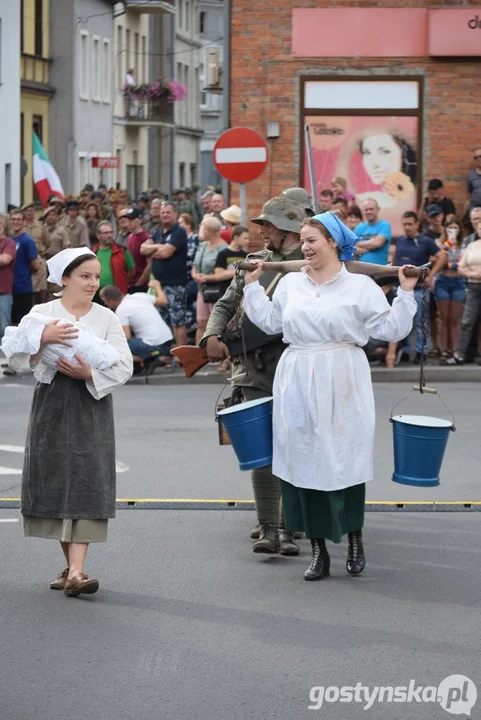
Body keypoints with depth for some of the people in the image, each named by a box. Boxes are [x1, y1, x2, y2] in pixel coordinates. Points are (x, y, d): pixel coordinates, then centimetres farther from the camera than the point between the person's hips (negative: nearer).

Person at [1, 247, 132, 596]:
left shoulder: (107, 318, 5)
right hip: (52, 404, 1)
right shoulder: (42, 314, 3)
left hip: (92, 404, -1)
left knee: (86, 485, -9)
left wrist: (90, 374, -20)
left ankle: (76, 571, -15)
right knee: (56, 482, 4)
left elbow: (124, 365, -3)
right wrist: (43, 338, -23)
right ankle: (72, 564, 18)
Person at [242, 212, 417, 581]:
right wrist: (253, 286, 17)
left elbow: (391, 329, -2)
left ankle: (354, 537, 20)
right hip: (298, 385, 3)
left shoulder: (360, 286, 0)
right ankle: (318, 549, 11)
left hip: (341, 386, -3)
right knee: (303, 462, 2)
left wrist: (406, 294, -9)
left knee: (345, 460, -1)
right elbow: (270, 321, 16)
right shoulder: (291, 283, 10)